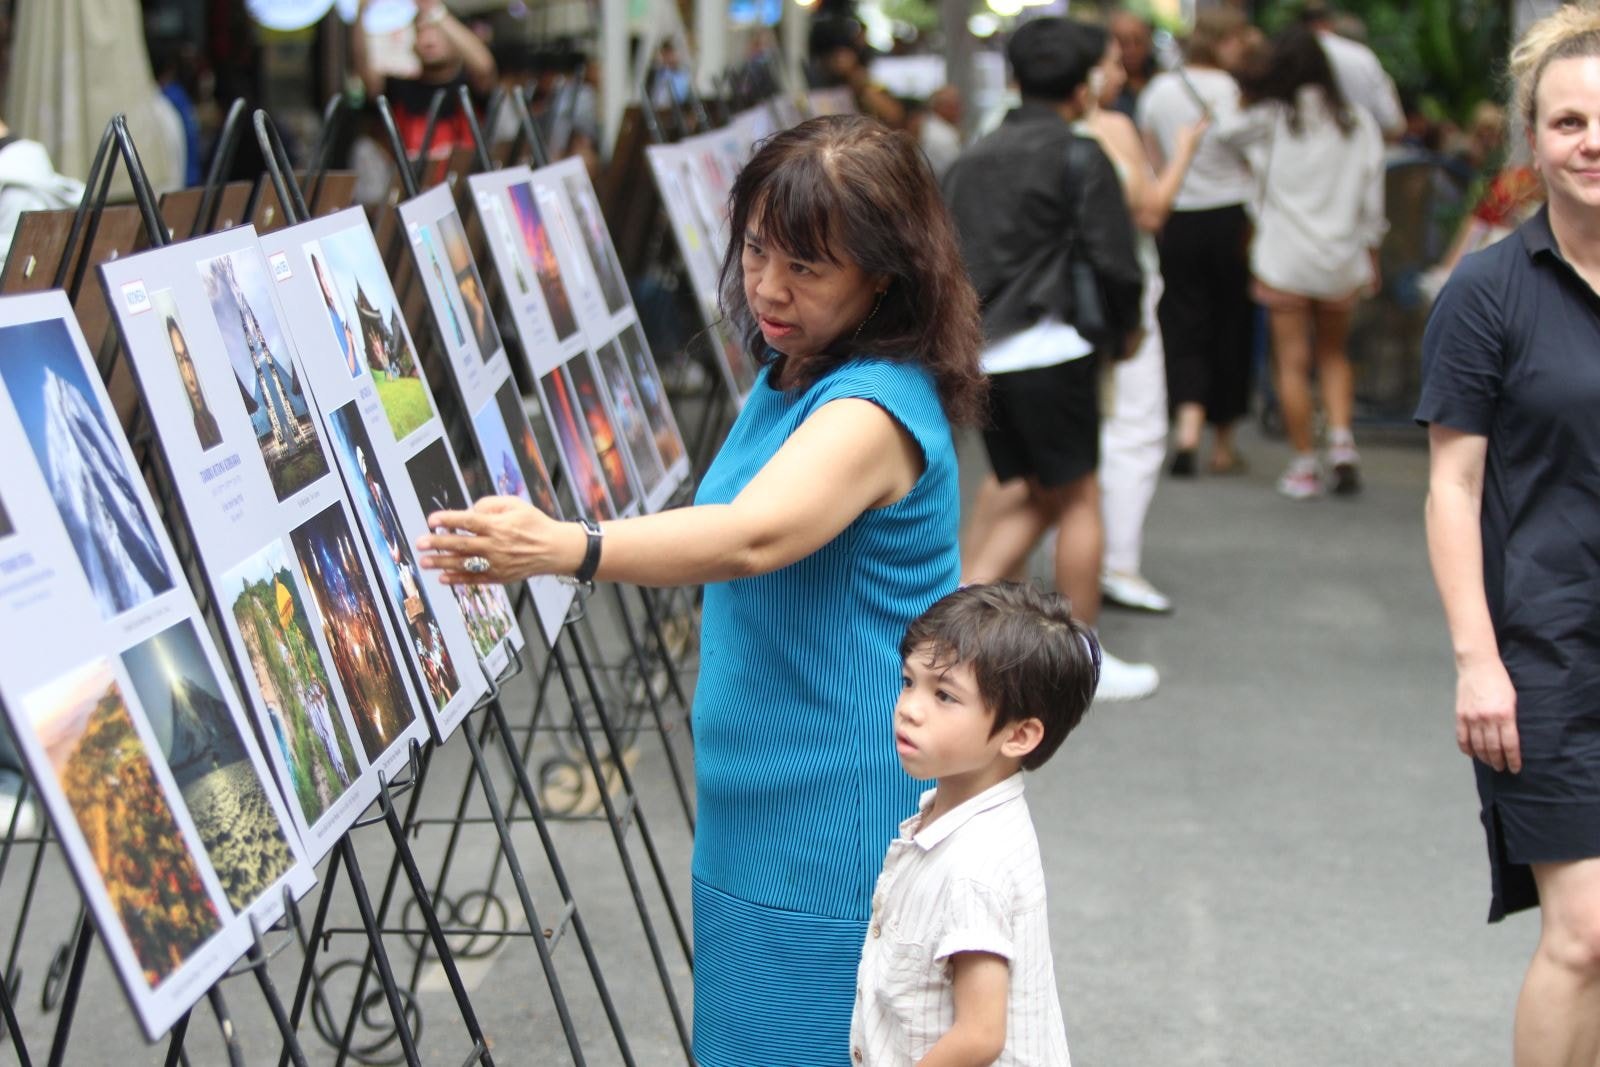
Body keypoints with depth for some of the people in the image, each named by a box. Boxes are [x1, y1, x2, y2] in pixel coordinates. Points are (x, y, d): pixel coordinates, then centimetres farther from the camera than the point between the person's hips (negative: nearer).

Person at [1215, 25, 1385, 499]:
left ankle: (1304, 464, 5)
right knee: (1334, 354, 19)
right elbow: (1372, 197, 4)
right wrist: (1371, 255, 14)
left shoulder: (1273, 116, -5)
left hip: (1283, 261, -3)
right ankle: (1341, 440, 0)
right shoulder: (1358, 122, 2)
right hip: (1342, 260, 3)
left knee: (1292, 362, 4)